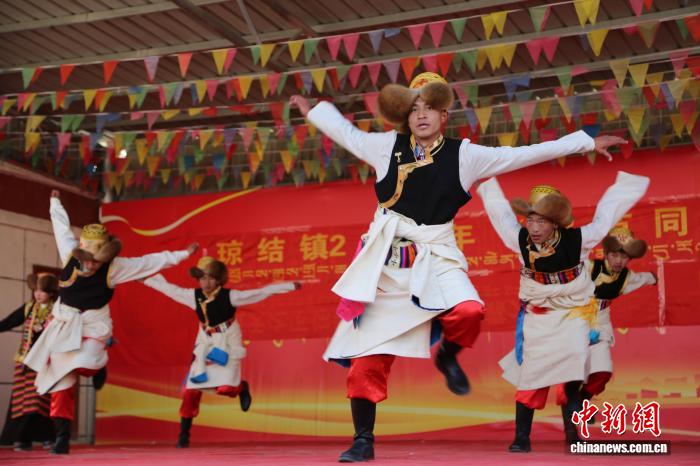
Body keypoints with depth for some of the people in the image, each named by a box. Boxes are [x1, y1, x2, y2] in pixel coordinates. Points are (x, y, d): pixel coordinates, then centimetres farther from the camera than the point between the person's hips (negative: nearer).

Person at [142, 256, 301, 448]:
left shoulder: (229, 296, -15)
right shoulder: (194, 296, -5)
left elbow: (261, 293, -15)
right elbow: (169, 288, 6)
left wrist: (290, 286, -16)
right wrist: (146, 278, 12)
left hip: (227, 344, -3)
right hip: (205, 344, 4)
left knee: (225, 388, -18)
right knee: (191, 389, -3)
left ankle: (242, 388, 20)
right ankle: (184, 433, 10)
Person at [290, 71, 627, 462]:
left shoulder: (463, 155, 1)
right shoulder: (388, 147, 5)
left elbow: (525, 154, 3)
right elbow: (349, 134, 22)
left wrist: (585, 142, 4)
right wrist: (314, 111, 33)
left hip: (435, 258, -1)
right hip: (386, 260, 1)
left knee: (469, 312, -32)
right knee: (366, 358, -2)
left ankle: (448, 357, 4)